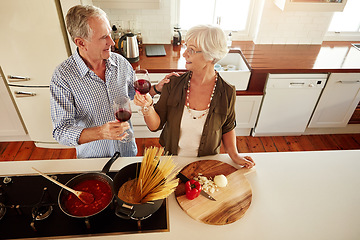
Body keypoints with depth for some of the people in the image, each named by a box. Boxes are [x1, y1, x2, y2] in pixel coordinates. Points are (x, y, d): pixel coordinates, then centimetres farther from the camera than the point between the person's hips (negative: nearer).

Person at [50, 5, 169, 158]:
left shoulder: (120, 62, -10)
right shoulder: (63, 77, -24)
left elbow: (134, 93, 8)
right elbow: (61, 131, -24)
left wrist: (156, 88, -11)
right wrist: (101, 132, -40)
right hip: (93, 157, -3)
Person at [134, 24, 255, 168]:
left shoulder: (227, 93, -19)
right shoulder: (173, 84, -18)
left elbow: (228, 127, -1)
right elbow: (156, 125, -14)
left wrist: (234, 155, -10)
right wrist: (148, 106, -32)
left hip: (206, 163, 0)